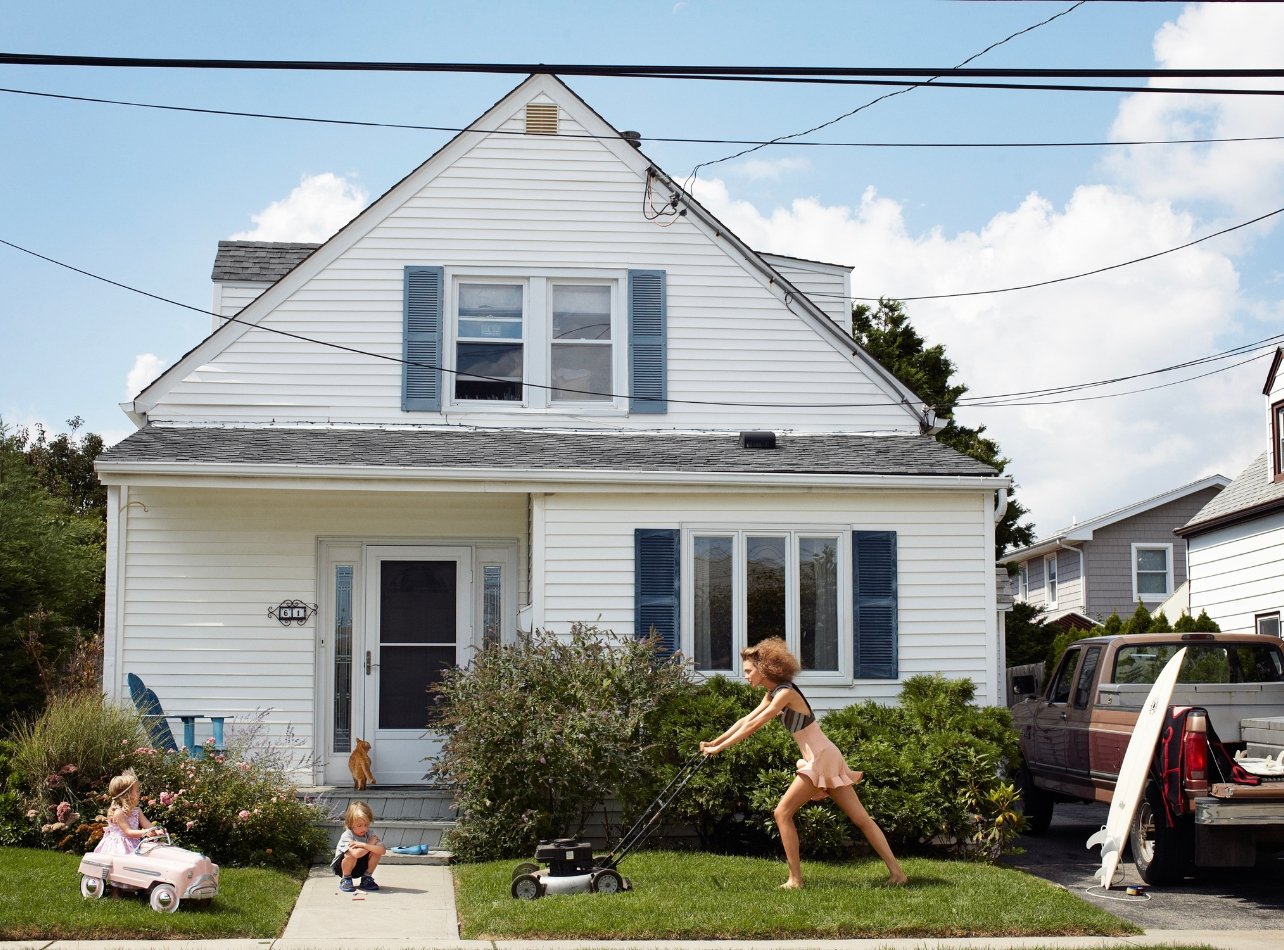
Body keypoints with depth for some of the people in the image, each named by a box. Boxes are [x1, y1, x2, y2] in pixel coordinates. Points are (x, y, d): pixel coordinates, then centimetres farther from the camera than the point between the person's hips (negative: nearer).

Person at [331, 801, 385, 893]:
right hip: (341, 867, -5)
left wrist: (364, 845, -35)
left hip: (360, 867, 5)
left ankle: (367, 878, 0)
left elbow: (382, 850, -26)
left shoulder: (370, 834, -11)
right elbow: (356, 854, -43)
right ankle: (345, 880, -10)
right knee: (351, 854, -37)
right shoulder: (346, 836, -27)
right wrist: (371, 844, -28)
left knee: (376, 851, -19)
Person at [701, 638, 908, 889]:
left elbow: (753, 726, -16)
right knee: (860, 818, 6)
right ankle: (896, 871, 4)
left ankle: (795, 879, -5)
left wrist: (719, 748, -13)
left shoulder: (785, 693, -14)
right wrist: (714, 742, 16)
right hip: (822, 758, 10)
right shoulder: (773, 694, 13)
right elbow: (746, 720, 19)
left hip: (821, 758, -10)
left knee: (783, 812, -6)